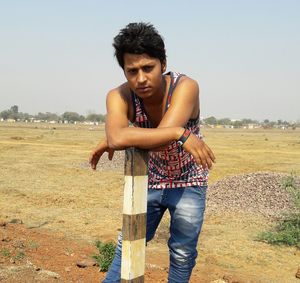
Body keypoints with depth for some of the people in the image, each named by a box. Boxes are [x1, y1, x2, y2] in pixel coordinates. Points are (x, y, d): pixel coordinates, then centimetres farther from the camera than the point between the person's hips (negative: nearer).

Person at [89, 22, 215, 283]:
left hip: (189, 184, -1)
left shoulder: (186, 87, -30)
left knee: (183, 255, 11)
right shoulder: (119, 96, -22)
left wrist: (111, 142, -28)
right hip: (149, 181, 2)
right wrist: (179, 133, -46)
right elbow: (117, 137, -44)